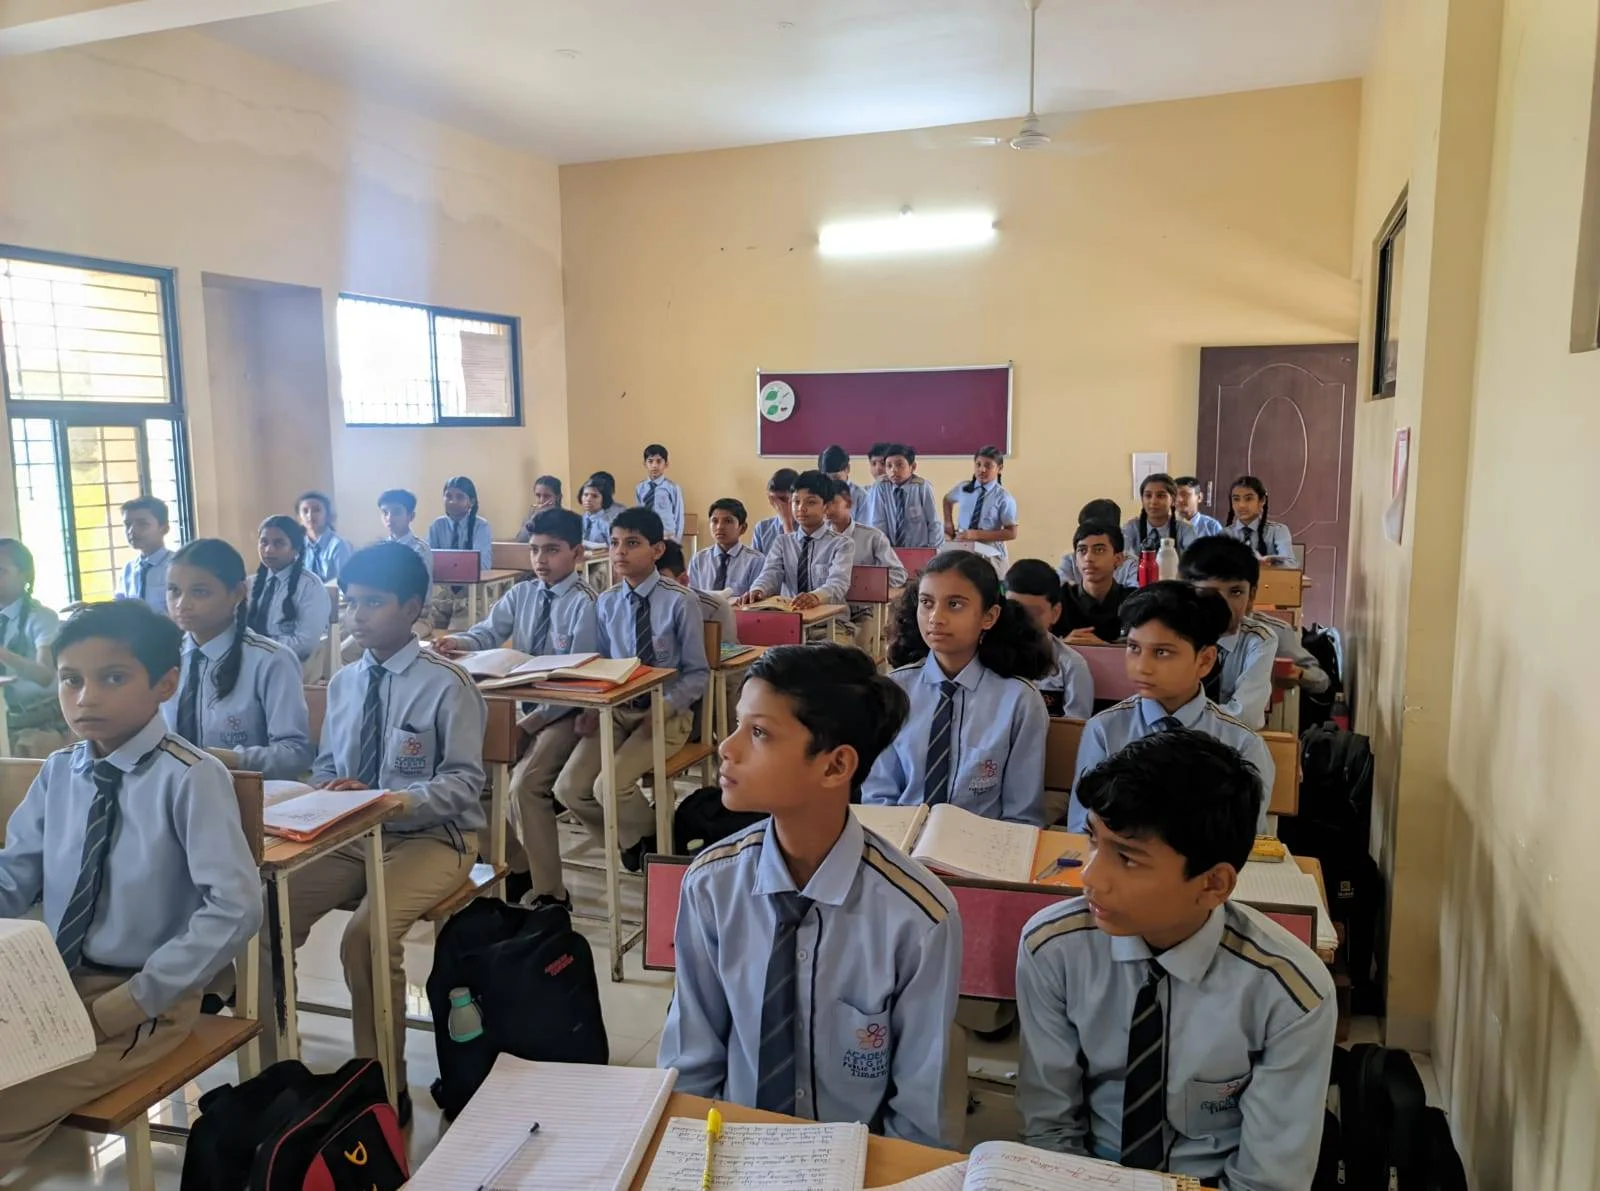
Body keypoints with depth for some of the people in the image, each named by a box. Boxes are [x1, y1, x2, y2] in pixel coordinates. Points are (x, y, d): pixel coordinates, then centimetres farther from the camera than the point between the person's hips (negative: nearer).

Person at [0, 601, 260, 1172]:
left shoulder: (192, 779, -18)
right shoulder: (57, 772, 3)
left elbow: (236, 909, -22)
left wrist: (124, 1006, -20)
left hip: (140, 999, -6)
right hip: (48, 982, 6)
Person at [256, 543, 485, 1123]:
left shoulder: (447, 684, -12)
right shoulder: (342, 682, 10)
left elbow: (465, 781, -13)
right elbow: (325, 765, 18)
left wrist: (401, 801, -29)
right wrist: (327, 790, -6)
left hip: (431, 836, -6)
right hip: (351, 833, 6)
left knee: (367, 933, -29)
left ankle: (385, 1088, -8)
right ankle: (268, 1069, 4)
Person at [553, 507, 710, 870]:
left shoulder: (680, 602, -11)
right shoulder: (606, 603, 3)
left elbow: (697, 674, -7)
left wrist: (662, 710, -21)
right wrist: (593, 708, -7)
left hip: (667, 713, -5)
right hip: (616, 710, 5)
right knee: (570, 789, -12)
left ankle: (658, 843, 9)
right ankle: (632, 841, 16)